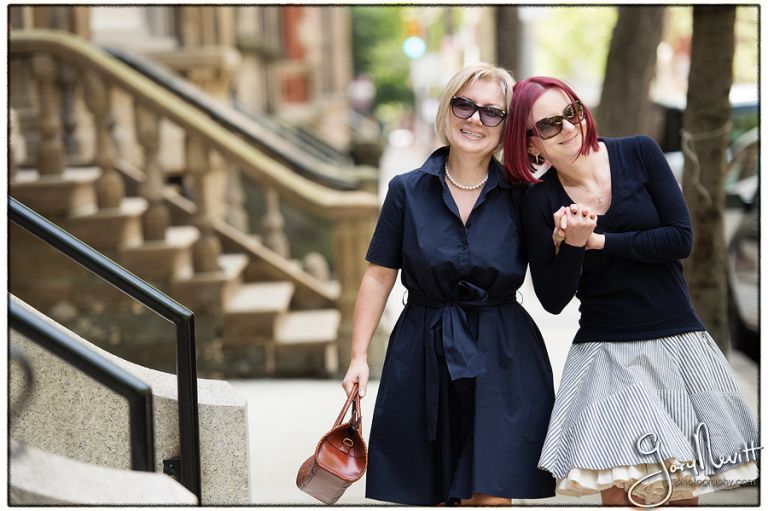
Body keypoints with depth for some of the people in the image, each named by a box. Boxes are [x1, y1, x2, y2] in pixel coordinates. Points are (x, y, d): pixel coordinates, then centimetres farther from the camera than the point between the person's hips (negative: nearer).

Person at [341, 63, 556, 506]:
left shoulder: (520, 197, 1)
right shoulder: (407, 191, 2)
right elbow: (379, 276, 4)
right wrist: (359, 356, 0)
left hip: (501, 359, -1)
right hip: (423, 357, 1)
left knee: (492, 496, -6)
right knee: (427, 496, 6)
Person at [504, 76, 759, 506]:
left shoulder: (640, 153, -1)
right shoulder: (540, 203, -1)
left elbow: (681, 239, -8)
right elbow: (553, 300, -3)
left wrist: (597, 241, -9)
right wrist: (570, 244, -19)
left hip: (679, 340, 1)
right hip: (606, 353, -1)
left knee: (684, 489, 2)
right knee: (622, 492, -12)